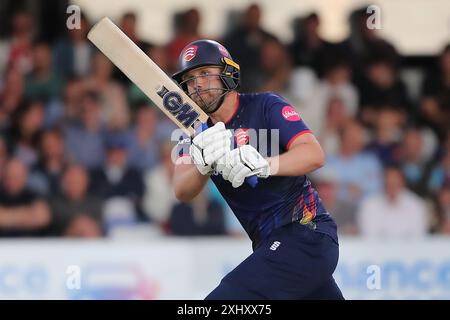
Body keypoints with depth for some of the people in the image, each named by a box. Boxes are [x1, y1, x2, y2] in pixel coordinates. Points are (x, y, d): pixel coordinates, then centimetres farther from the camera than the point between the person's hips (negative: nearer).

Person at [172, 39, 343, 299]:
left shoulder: (265, 106, -6)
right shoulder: (198, 133, 11)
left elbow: (315, 155, -20)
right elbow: (183, 192, -7)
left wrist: (262, 164, -37)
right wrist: (203, 165, -29)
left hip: (305, 236, -8)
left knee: (222, 302, -22)